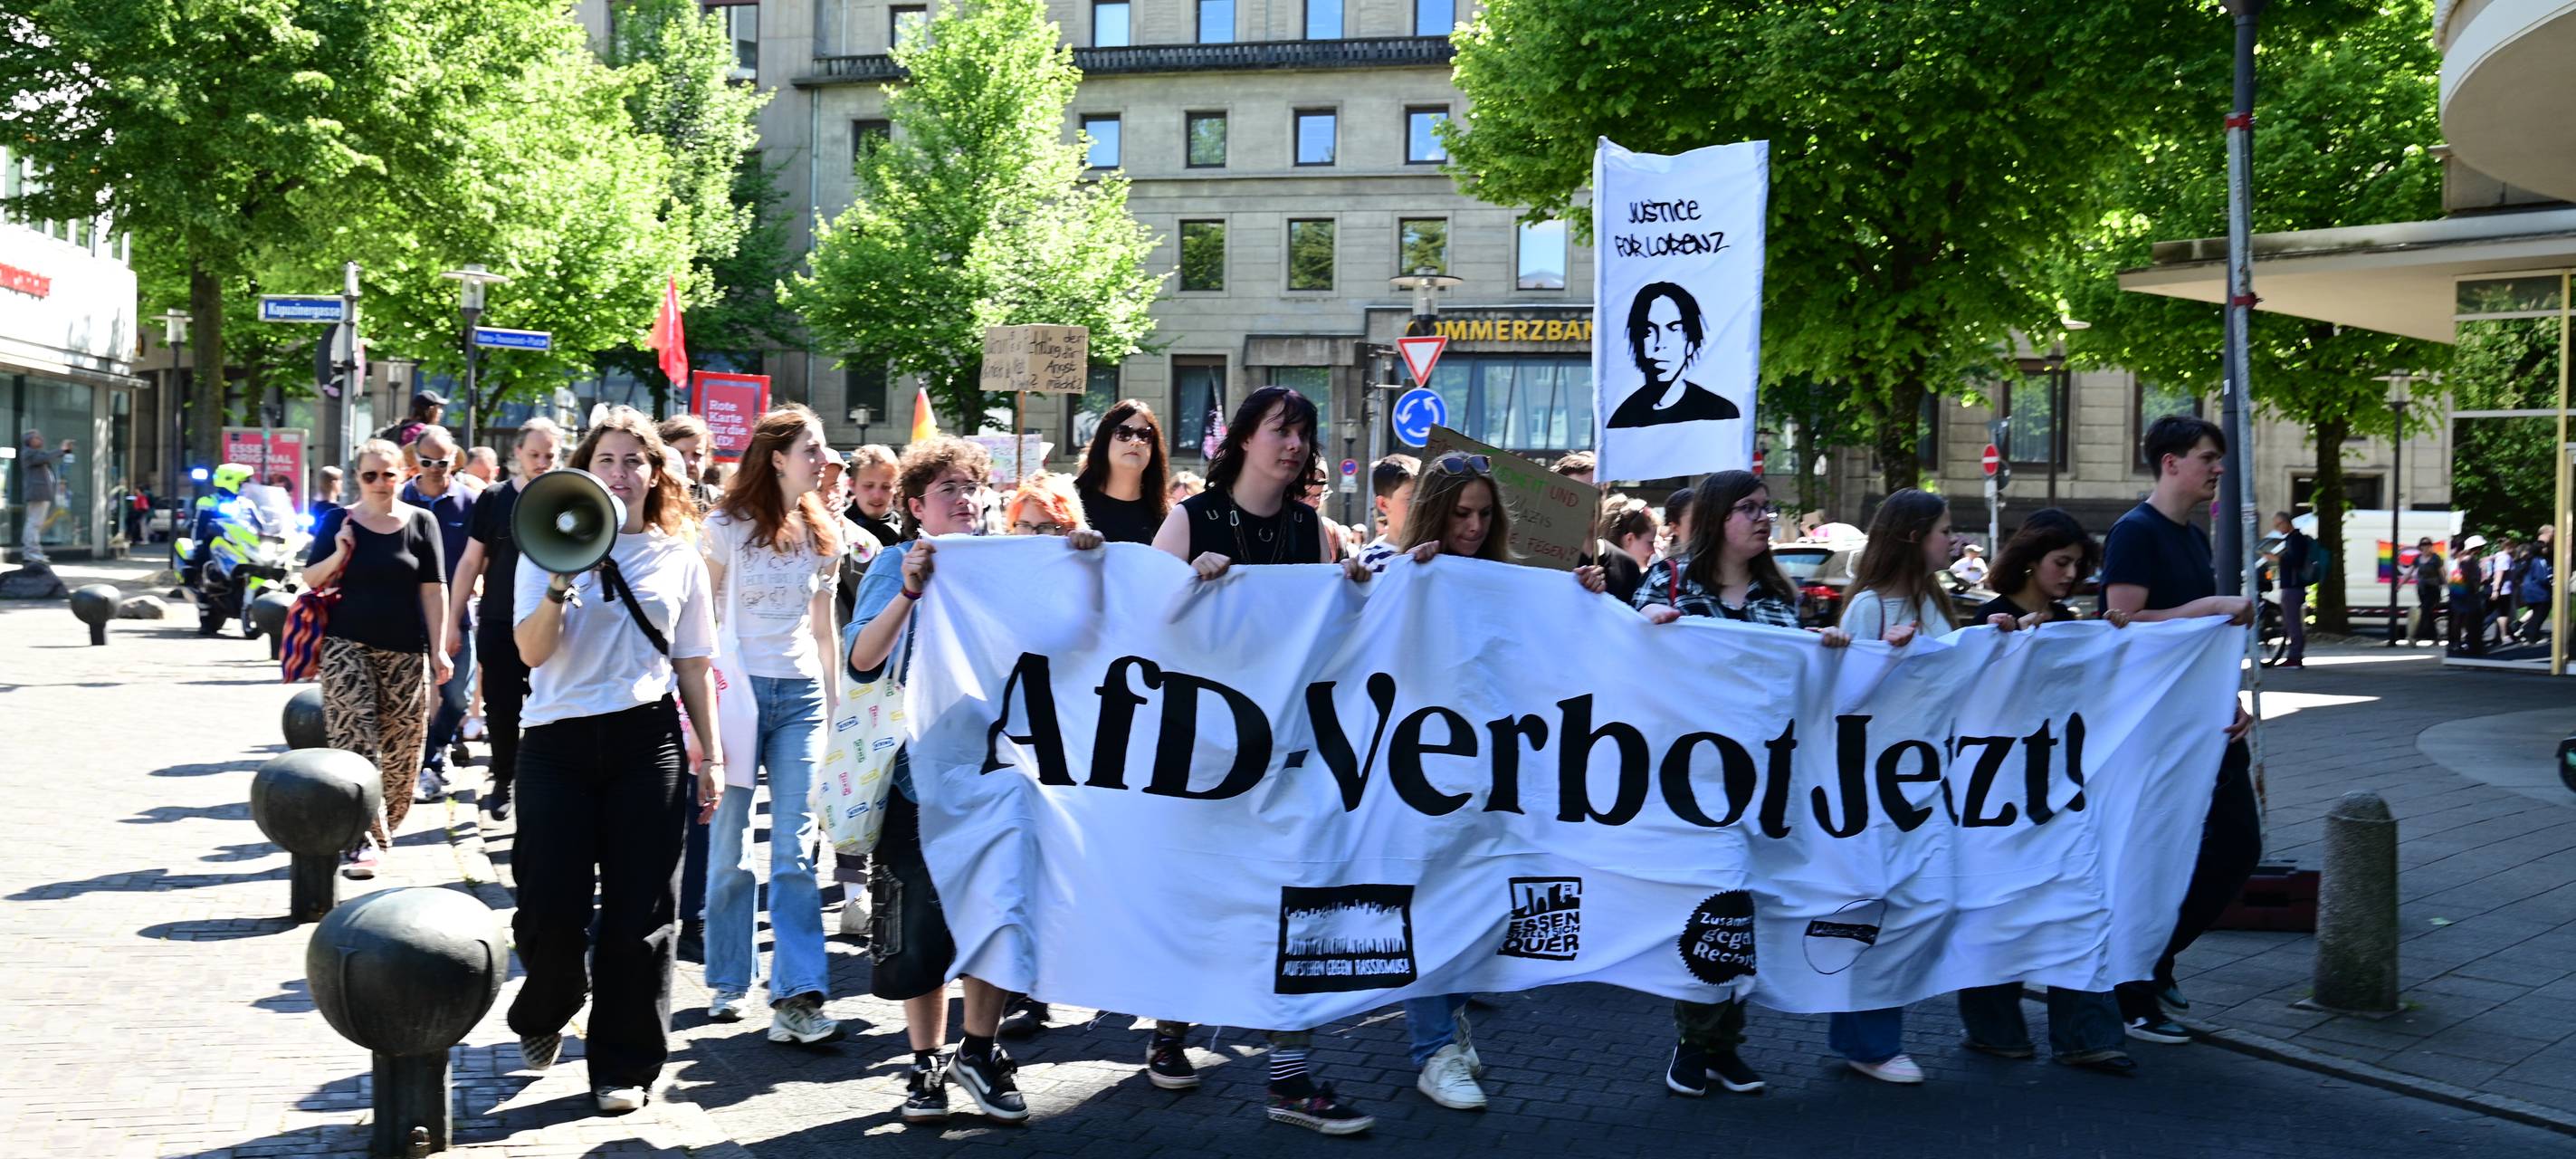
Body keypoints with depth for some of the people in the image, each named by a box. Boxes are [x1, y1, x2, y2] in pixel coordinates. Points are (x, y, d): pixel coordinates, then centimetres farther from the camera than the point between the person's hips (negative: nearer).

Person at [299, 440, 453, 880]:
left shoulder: (421, 522, 5)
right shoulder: (339, 522, 7)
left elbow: (434, 589, 4)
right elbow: (311, 579, 10)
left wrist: (438, 649, 0)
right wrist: (338, 555, -10)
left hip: (405, 651, 1)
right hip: (348, 645, 0)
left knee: (400, 745, 1)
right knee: (354, 740, -12)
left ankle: (382, 828, 20)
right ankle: (362, 840, -15)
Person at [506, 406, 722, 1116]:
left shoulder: (678, 556, 7)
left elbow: (693, 665, 11)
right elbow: (530, 651, -8)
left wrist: (710, 753, 8)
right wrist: (561, 584, -23)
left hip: (647, 741, 1)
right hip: (559, 739, -1)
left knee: (637, 911, 2)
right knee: (551, 908, 0)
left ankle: (624, 1063, 15)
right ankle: (544, 1014, 33)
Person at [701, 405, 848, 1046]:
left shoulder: (824, 534, 12)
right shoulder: (729, 525, -1)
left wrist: (832, 698, 17)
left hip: (801, 693, 3)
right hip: (738, 685, -3)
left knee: (795, 848, -5)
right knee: (731, 844, 4)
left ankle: (797, 996, -8)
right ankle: (729, 981, 18)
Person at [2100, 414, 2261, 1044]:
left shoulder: (2195, 538, 16)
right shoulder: (2135, 532, -12)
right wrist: (2211, 605, -20)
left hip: (2205, 719, 9)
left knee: (2237, 844, 10)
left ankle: (2156, 961, 25)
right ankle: (2132, 996, 10)